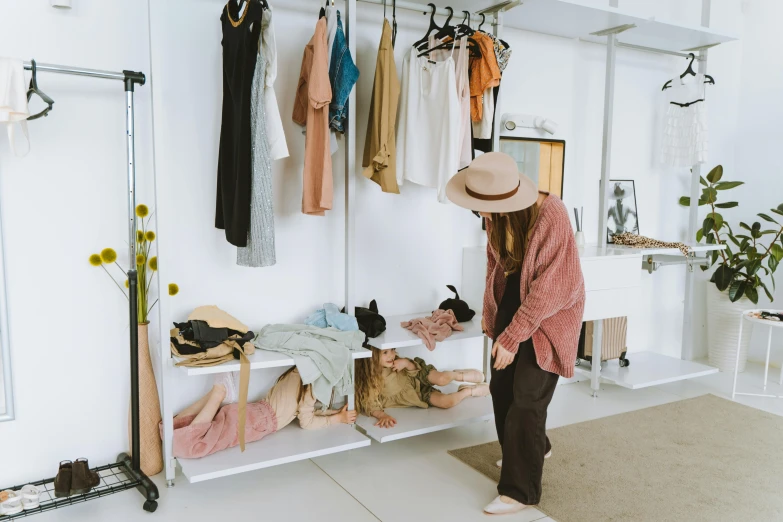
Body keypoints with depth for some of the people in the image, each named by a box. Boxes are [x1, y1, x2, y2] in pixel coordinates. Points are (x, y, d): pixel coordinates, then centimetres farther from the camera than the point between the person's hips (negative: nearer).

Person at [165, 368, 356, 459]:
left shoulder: (297, 373, 21)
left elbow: (304, 409, 30)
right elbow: (307, 422, -3)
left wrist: (338, 411, 28)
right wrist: (338, 418, 6)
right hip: (259, 421, -9)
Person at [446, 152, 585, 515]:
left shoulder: (551, 216, -29)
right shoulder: (497, 215, -8)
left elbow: (550, 290, -26)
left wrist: (511, 337, -23)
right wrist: (490, 312, 11)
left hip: (549, 316, -7)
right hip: (510, 308, 7)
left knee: (526, 400, -5)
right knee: (501, 387, 13)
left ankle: (520, 491, 10)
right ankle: (532, 448, 40)